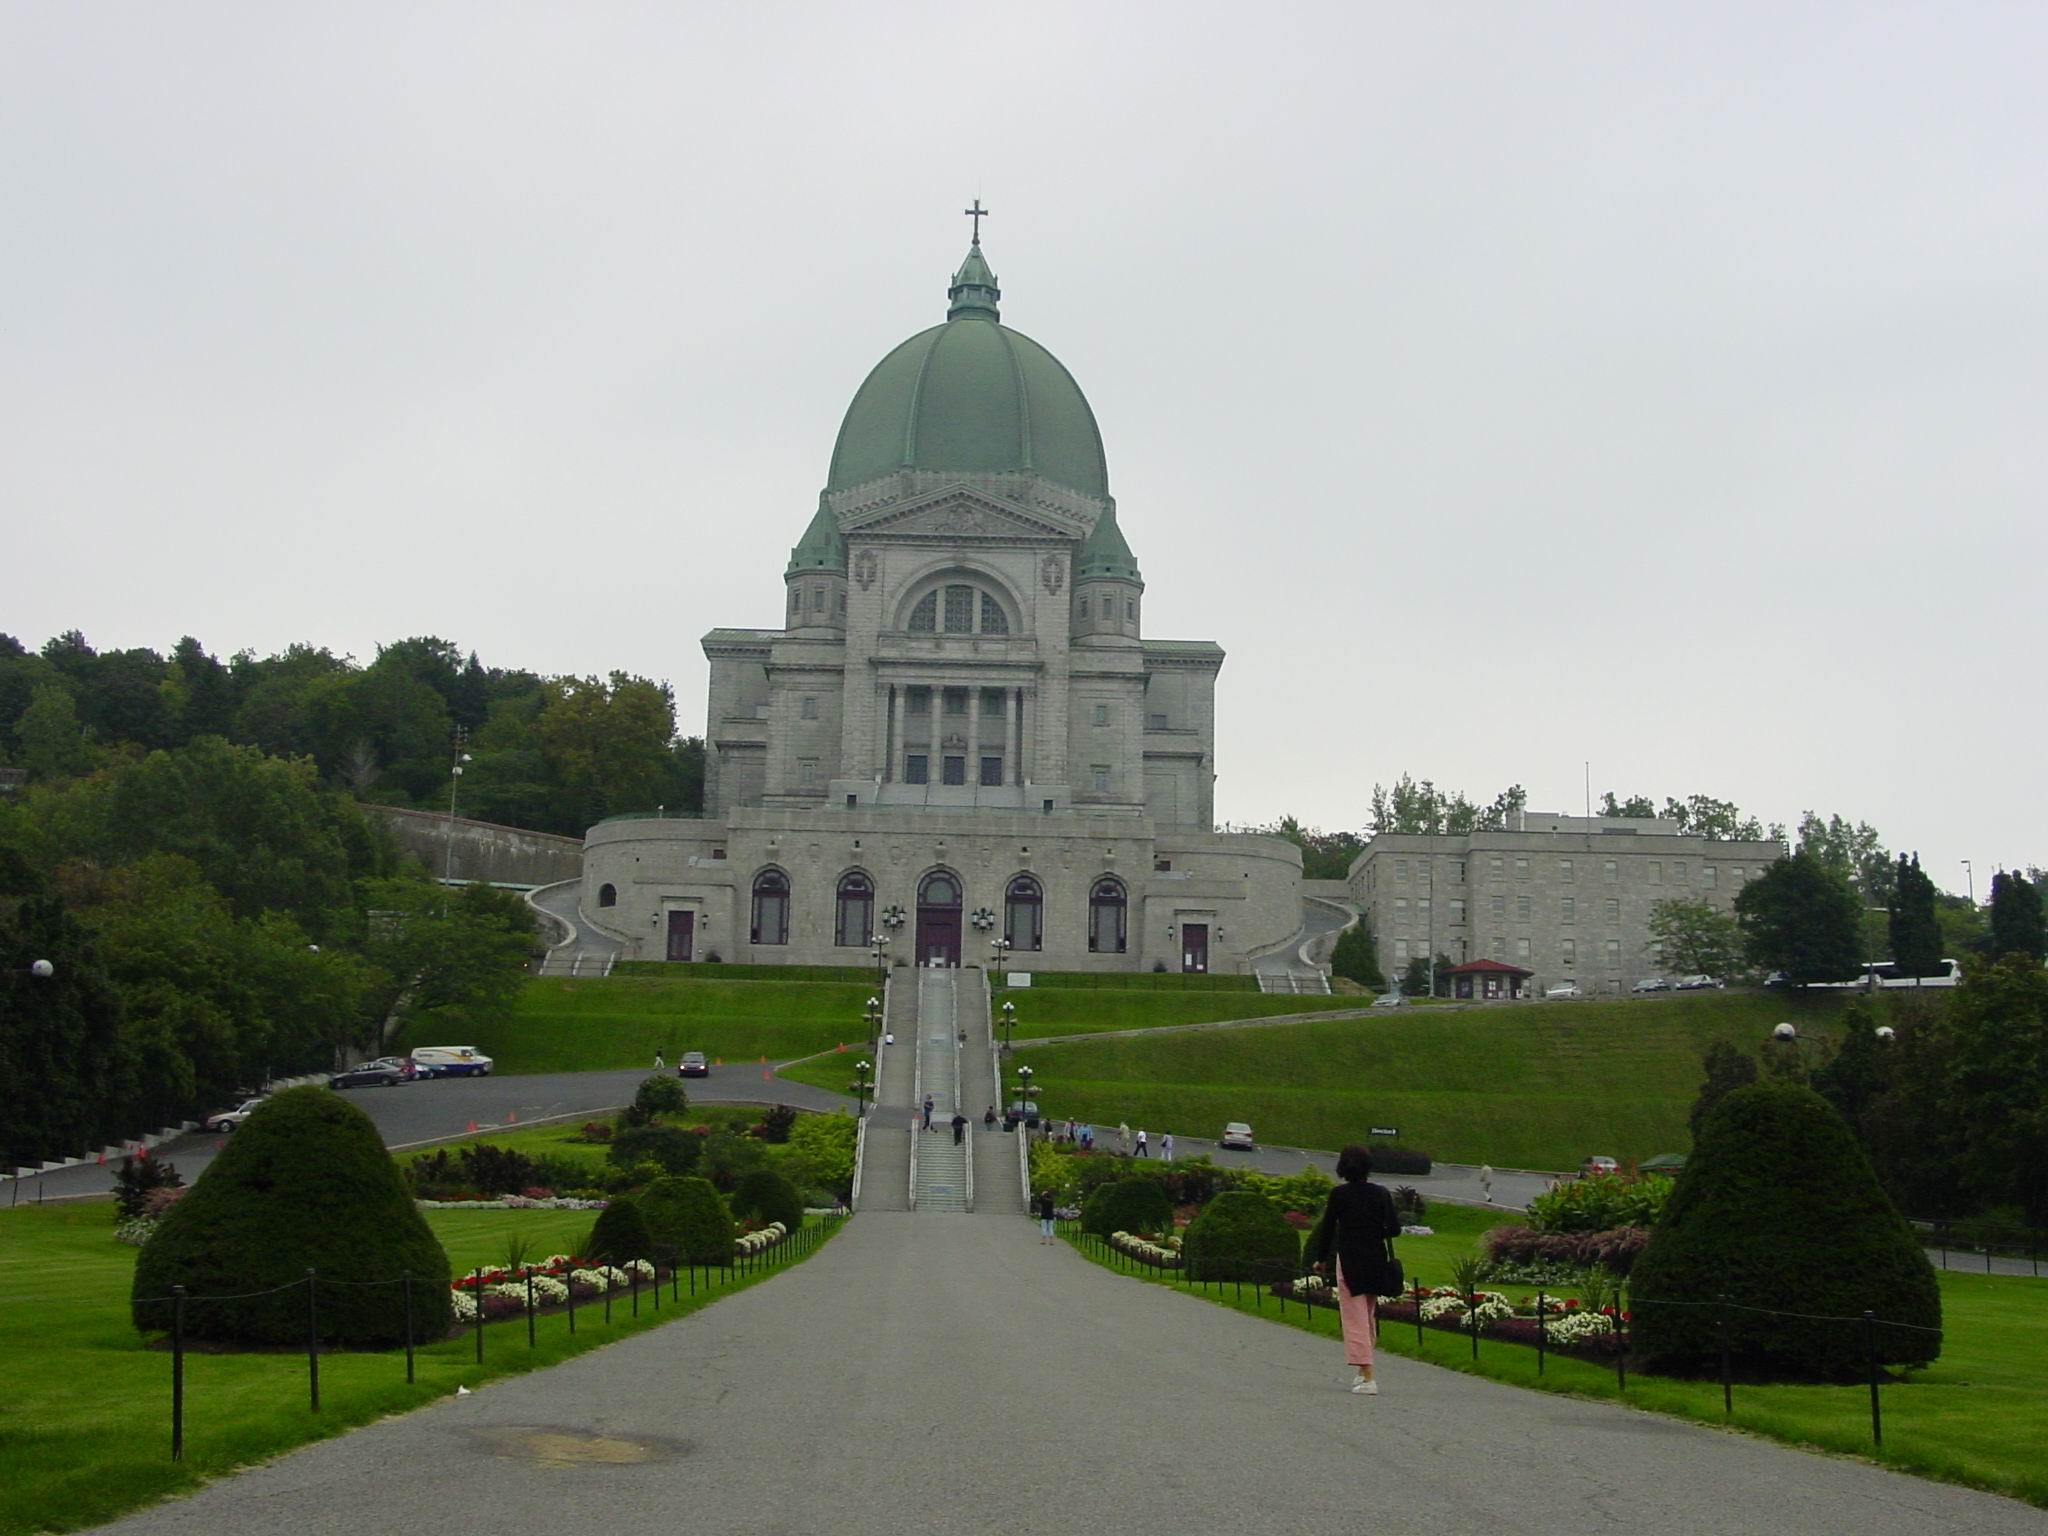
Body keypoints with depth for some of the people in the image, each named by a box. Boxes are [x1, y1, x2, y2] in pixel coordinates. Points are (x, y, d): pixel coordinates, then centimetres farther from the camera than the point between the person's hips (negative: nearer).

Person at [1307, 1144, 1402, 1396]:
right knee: (1367, 1316, 20)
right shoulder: (1381, 1193, 0)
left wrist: (1320, 1260, 11)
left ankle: (1368, 1379, -11)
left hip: (1349, 1261, -4)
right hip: (1376, 1260, 4)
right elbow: (1394, 1229, -3)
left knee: (1355, 1319, -2)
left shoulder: (1339, 1194, -8)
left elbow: (1327, 1229, -2)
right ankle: (1364, 1372, 26)